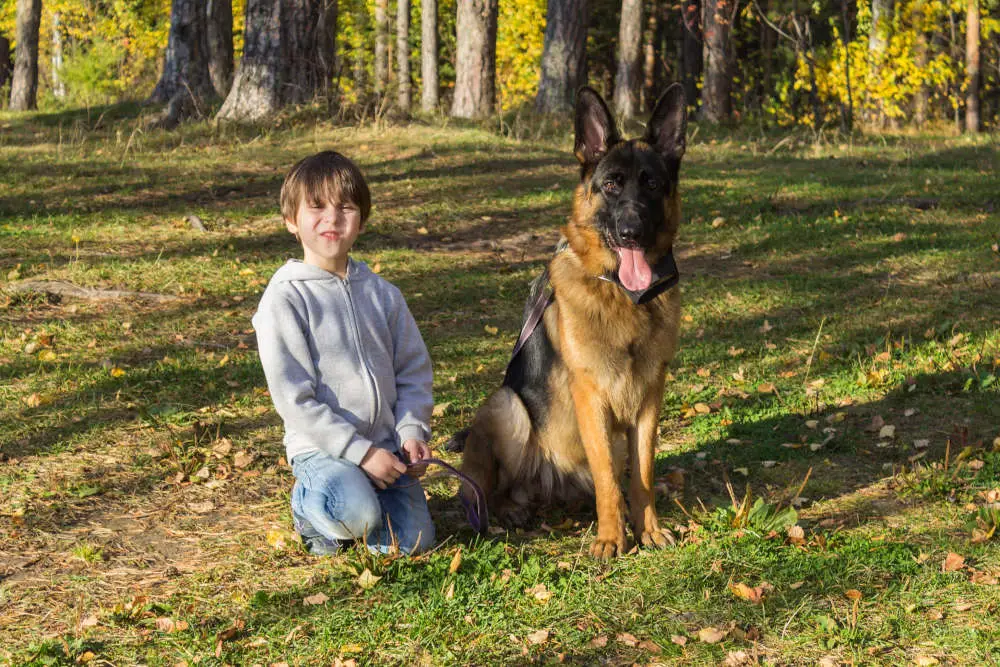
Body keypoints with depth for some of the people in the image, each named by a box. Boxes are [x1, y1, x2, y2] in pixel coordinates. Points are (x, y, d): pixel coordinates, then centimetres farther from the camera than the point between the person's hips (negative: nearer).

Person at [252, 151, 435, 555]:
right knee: (358, 515, -32)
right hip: (322, 447, -5)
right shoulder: (285, 298, -9)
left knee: (414, 540, -9)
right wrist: (360, 451, -17)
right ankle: (309, 507, 4)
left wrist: (412, 432, -5)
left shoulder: (382, 294, 8)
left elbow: (414, 371, 13)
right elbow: (294, 398, -13)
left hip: (386, 445, 5)